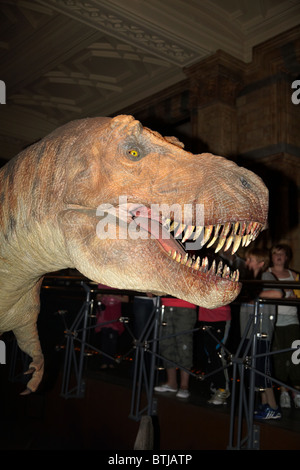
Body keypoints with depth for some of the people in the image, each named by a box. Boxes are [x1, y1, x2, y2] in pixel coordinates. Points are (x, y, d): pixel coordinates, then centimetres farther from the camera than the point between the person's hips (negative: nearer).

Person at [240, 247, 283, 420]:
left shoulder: (267, 276, -8)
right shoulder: (252, 278, 17)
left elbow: (278, 294, -26)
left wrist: (256, 294, -19)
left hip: (262, 331, -9)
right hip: (249, 331, 9)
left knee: (262, 367, -5)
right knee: (255, 368, 12)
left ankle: (273, 408, 4)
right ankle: (264, 404, 22)